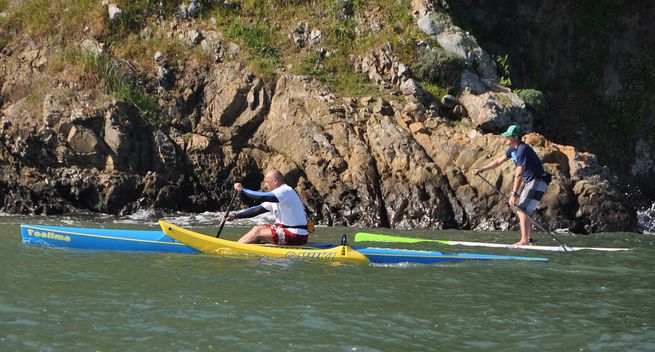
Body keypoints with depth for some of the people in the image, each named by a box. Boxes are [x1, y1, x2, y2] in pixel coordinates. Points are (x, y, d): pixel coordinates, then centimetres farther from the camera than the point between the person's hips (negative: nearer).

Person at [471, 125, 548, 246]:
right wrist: (481, 169, 18)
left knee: (522, 210, -15)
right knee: (522, 211, 12)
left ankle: (524, 241, -19)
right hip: (531, 182, 10)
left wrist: (513, 194, -28)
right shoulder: (513, 149, 10)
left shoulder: (523, 149, -21)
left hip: (537, 182, -10)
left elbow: (519, 174, -26)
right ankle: (528, 240, 14)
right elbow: (499, 161, 20)